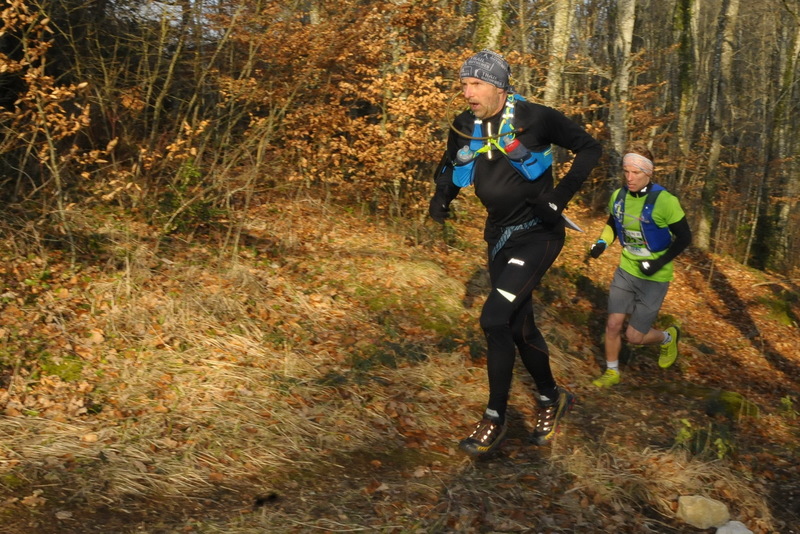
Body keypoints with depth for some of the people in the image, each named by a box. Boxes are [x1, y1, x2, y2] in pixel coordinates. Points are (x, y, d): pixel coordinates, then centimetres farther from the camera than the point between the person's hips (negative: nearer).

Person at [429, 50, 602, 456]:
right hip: (500, 236, 6)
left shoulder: (535, 118, -16)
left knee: (495, 318, -19)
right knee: (520, 326, 13)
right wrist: (441, 196, -3)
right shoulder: (464, 127, -1)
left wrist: (560, 196, -15)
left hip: (538, 233, -6)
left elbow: (589, 148, -6)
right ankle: (551, 398, 37)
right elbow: (450, 165, 18)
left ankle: (495, 419, -3)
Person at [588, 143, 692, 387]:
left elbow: (685, 238, -13)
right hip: (626, 270, 5)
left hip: (654, 278, -4)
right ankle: (612, 373, 25)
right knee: (613, 325, 2)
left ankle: (668, 337, 34)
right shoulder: (618, 197, -5)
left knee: (634, 336, 2)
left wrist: (659, 262, -21)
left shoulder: (664, 201, -22)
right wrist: (602, 243, -3)